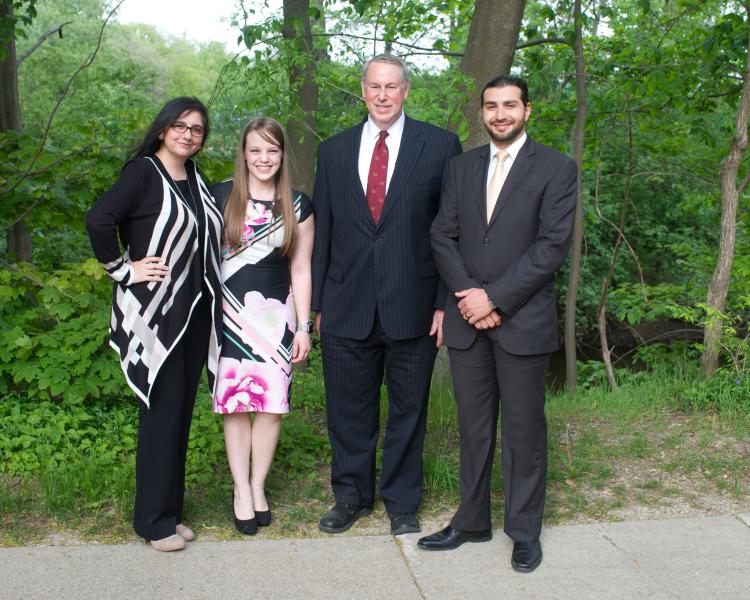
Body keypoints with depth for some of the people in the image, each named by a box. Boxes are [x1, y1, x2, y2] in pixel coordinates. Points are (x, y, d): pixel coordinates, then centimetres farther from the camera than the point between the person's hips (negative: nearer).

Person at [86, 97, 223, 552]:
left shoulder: (195, 177, 12)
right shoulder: (143, 172, -9)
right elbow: (98, 220, -23)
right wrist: (123, 270, -15)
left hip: (196, 315, 7)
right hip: (156, 314, -7)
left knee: (182, 412, 12)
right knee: (163, 411, -2)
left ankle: (171, 508, 24)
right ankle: (154, 519, 11)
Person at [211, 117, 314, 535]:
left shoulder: (298, 206, 5)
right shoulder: (221, 196, 2)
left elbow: (301, 269, 6)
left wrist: (304, 327, 3)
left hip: (276, 315, 1)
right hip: (230, 313, -1)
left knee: (271, 403, -1)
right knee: (236, 403, 0)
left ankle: (259, 487, 15)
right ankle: (242, 490, 11)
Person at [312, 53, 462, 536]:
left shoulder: (440, 146, 1)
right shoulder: (334, 151, 9)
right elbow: (322, 232, 11)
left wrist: (447, 301, -6)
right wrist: (318, 303, 8)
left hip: (412, 305, -2)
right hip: (347, 307, 2)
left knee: (408, 409, 11)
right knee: (348, 409, 11)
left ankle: (402, 501, 28)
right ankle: (352, 496, 30)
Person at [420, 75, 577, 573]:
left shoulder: (556, 169, -2)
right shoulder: (462, 167, 12)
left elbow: (553, 245, -10)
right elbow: (443, 236, 6)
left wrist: (495, 298, -14)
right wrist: (467, 295, -9)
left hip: (523, 321, -4)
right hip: (467, 319, 4)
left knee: (524, 429, 5)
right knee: (474, 427, 12)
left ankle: (525, 530, 19)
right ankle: (472, 521, 24)